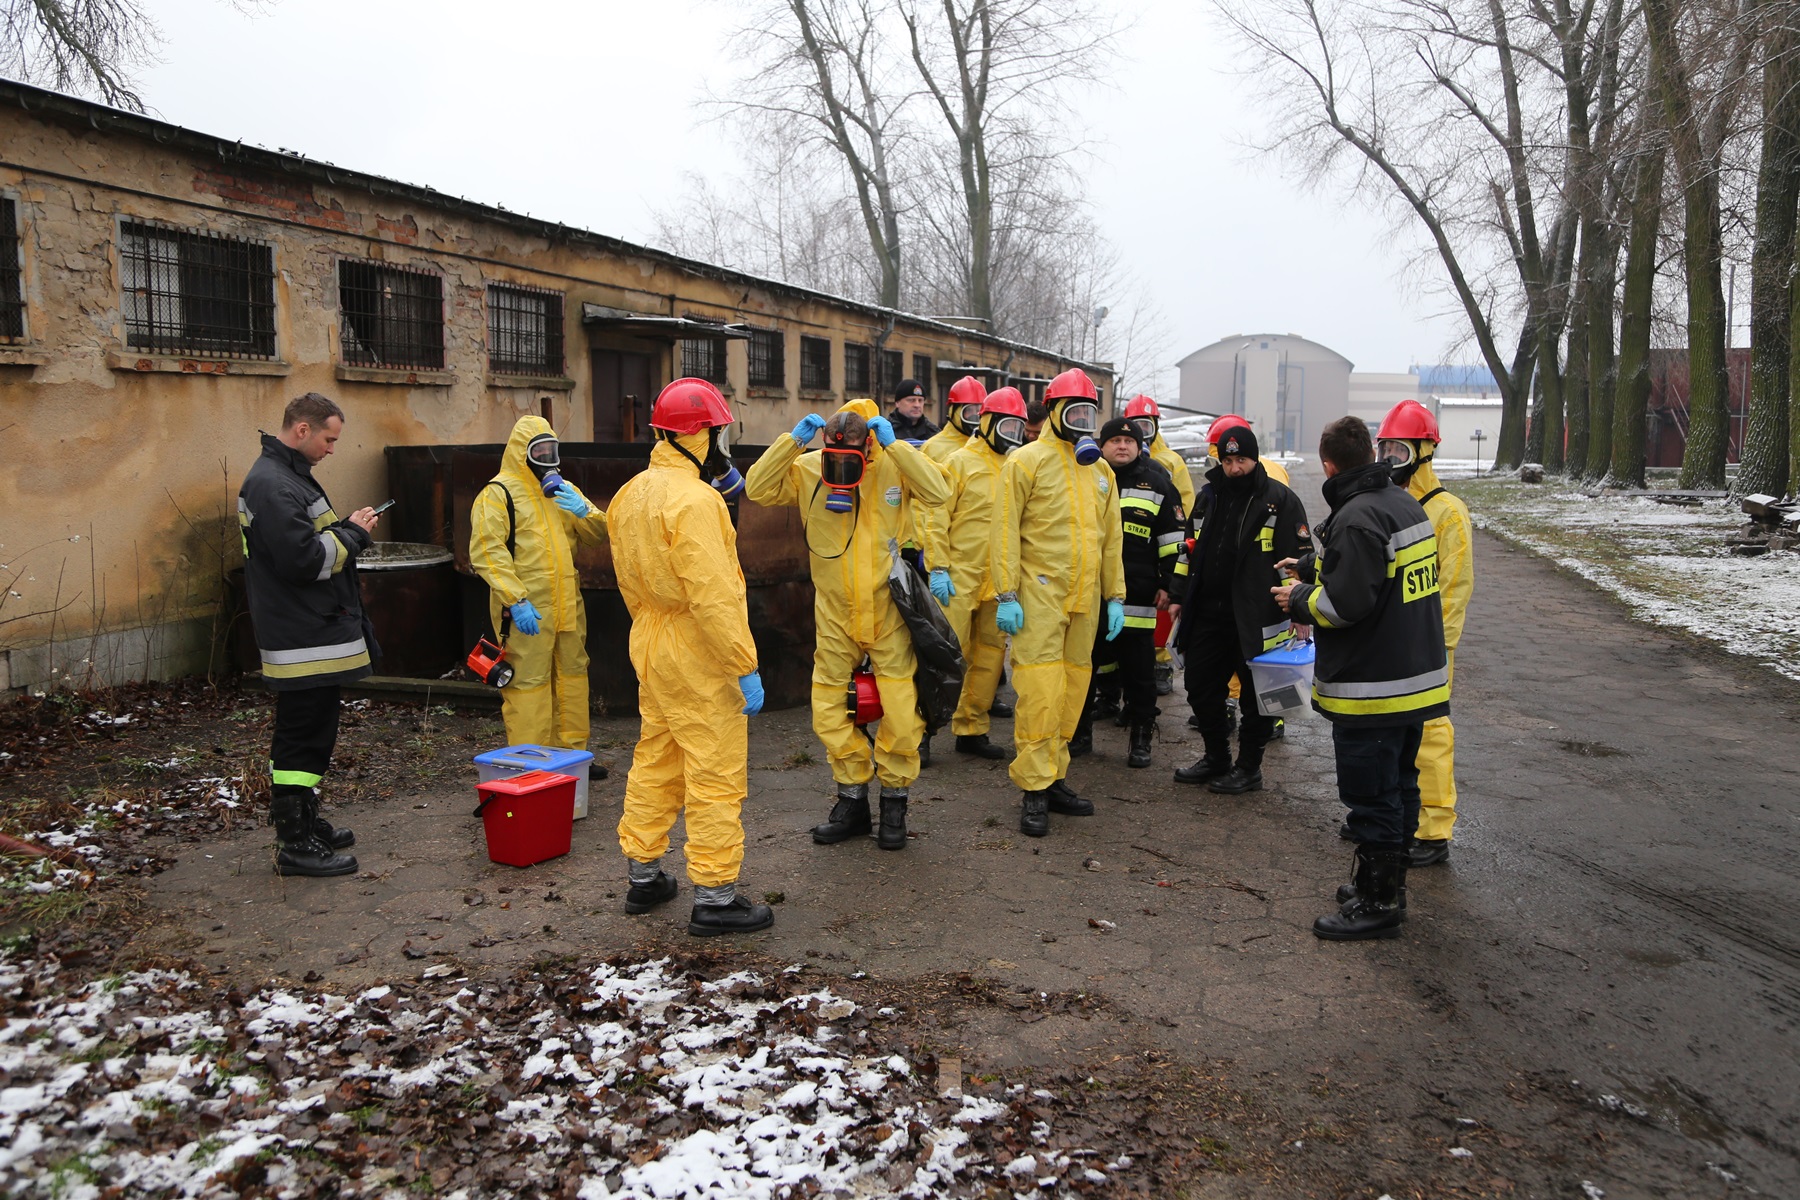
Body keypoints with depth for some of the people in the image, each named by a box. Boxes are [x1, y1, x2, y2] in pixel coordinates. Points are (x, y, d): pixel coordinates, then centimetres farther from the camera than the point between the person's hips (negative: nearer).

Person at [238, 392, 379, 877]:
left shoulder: (288, 476, 16)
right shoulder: (273, 485, -18)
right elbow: (303, 560, -25)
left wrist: (348, 530, 7)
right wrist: (352, 533, -13)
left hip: (316, 633, 11)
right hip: (303, 641, -11)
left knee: (310, 735, 20)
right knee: (301, 738, -4)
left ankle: (305, 820, 32)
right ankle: (294, 844, 4)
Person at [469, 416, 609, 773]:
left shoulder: (563, 489, 18)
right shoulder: (499, 492, -5)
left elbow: (601, 534, 14)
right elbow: (486, 551, -13)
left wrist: (583, 511, -8)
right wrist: (516, 600, -21)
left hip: (568, 606, 7)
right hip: (527, 610, -7)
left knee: (573, 676, 13)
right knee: (528, 682, -5)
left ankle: (573, 752, 26)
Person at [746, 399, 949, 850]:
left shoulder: (894, 467, -9)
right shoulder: (807, 469, -4)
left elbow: (938, 492, -23)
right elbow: (758, 488, -13)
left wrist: (894, 444, -25)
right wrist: (793, 440, -19)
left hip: (888, 614, -2)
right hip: (835, 618, 2)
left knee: (902, 718, 1)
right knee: (829, 714, 8)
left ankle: (894, 803, 21)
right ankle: (853, 800, 27)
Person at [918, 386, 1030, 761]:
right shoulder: (960, 462, -4)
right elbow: (935, 516, -8)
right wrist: (938, 568, -15)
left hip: (998, 582, 6)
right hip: (959, 578, -6)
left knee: (990, 655, 10)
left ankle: (972, 730, 21)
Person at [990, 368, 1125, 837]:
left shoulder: (1100, 471, 15)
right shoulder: (1028, 460, -3)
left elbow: (1110, 539, 20)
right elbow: (1006, 530, -7)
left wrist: (1115, 597, 15)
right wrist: (1007, 595, -13)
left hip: (1085, 598, 6)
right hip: (1040, 592, -6)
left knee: (1073, 688, 9)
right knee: (1040, 690, -9)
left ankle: (1055, 778, 20)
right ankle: (1034, 790, -1)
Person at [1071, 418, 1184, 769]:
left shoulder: (1157, 481, 4)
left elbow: (1174, 536, 5)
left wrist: (1169, 583, 0)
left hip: (1137, 595, -2)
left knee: (1138, 670, 3)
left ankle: (1141, 739, 15)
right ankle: (1079, 733, 23)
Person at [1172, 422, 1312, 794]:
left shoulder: (1281, 500, -6)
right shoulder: (1209, 496, 12)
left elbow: (1300, 557, -8)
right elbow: (1192, 550, 22)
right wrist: (1180, 596, 19)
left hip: (1256, 618, -6)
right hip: (1209, 611, 6)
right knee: (1200, 686, 12)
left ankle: (1249, 768, 18)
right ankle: (1217, 759, 28)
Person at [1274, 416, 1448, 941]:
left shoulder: (1356, 518, -21)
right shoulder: (1405, 503, 9)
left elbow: (1346, 602, -26)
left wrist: (1299, 599, -7)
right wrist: (1311, 567, 28)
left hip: (1371, 686, -10)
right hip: (1417, 676, 10)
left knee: (1370, 795, 1)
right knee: (1398, 786, 20)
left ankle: (1377, 902, 10)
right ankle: (1389, 882, 34)